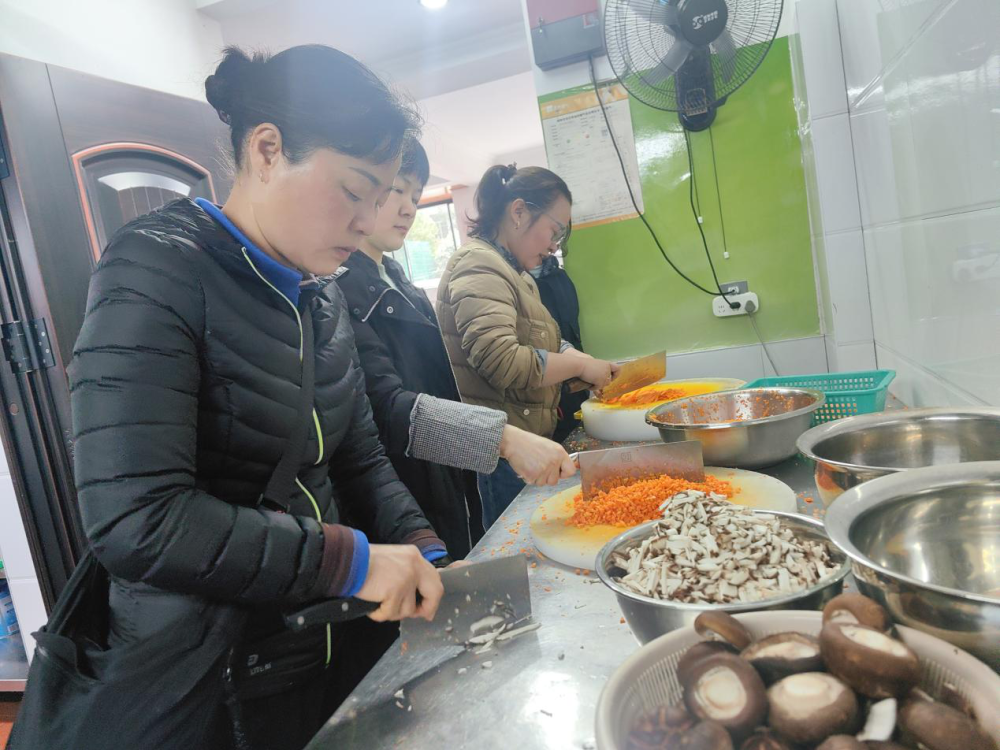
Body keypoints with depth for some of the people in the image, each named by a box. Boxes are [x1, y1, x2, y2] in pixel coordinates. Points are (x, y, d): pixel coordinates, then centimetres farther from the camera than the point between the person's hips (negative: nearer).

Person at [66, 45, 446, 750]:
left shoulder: (325, 299, 3)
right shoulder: (159, 268, -19)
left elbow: (361, 457, 6)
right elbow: (135, 520, -28)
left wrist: (422, 555, -8)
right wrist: (352, 561, -24)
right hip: (199, 687, -6)